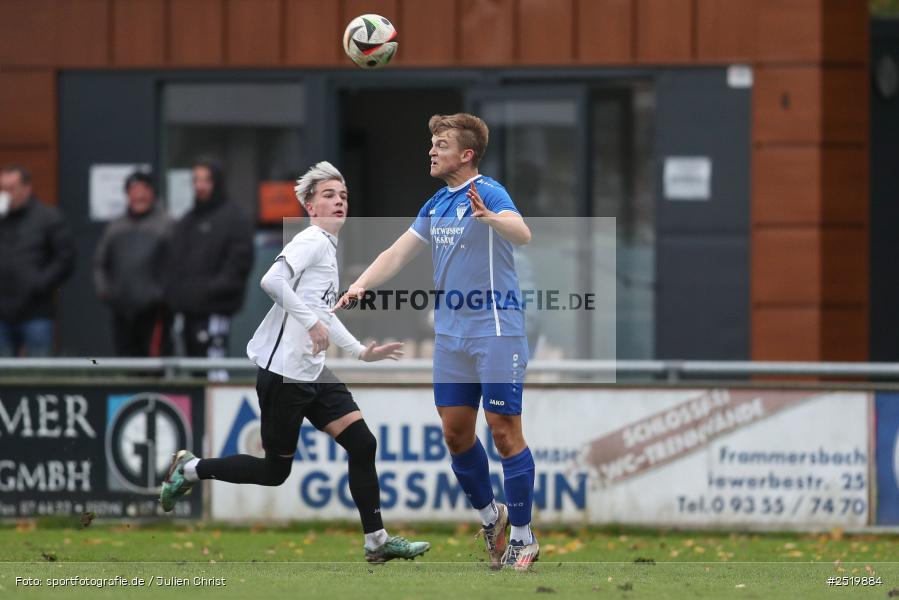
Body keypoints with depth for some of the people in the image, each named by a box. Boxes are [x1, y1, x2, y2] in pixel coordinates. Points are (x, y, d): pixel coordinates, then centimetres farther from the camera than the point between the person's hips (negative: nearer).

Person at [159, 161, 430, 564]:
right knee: (275, 470, -1)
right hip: (284, 372, -9)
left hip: (314, 374, 9)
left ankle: (376, 541, 0)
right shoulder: (312, 241, -12)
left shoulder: (330, 247, 18)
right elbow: (273, 280, -29)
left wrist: (361, 352, 25)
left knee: (362, 443, -3)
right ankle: (191, 469, 18)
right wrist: (312, 321, -28)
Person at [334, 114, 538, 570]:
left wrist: (491, 218, -52)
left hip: (495, 332, -8)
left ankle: (523, 538, 2)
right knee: (455, 433, 9)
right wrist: (360, 285, -2)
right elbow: (398, 253, 14)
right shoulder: (436, 206, 12)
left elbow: (522, 234, -31)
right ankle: (490, 517, 28)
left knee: (504, 431, -5)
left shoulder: (489, 194, -12)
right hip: (450, 336, 8)